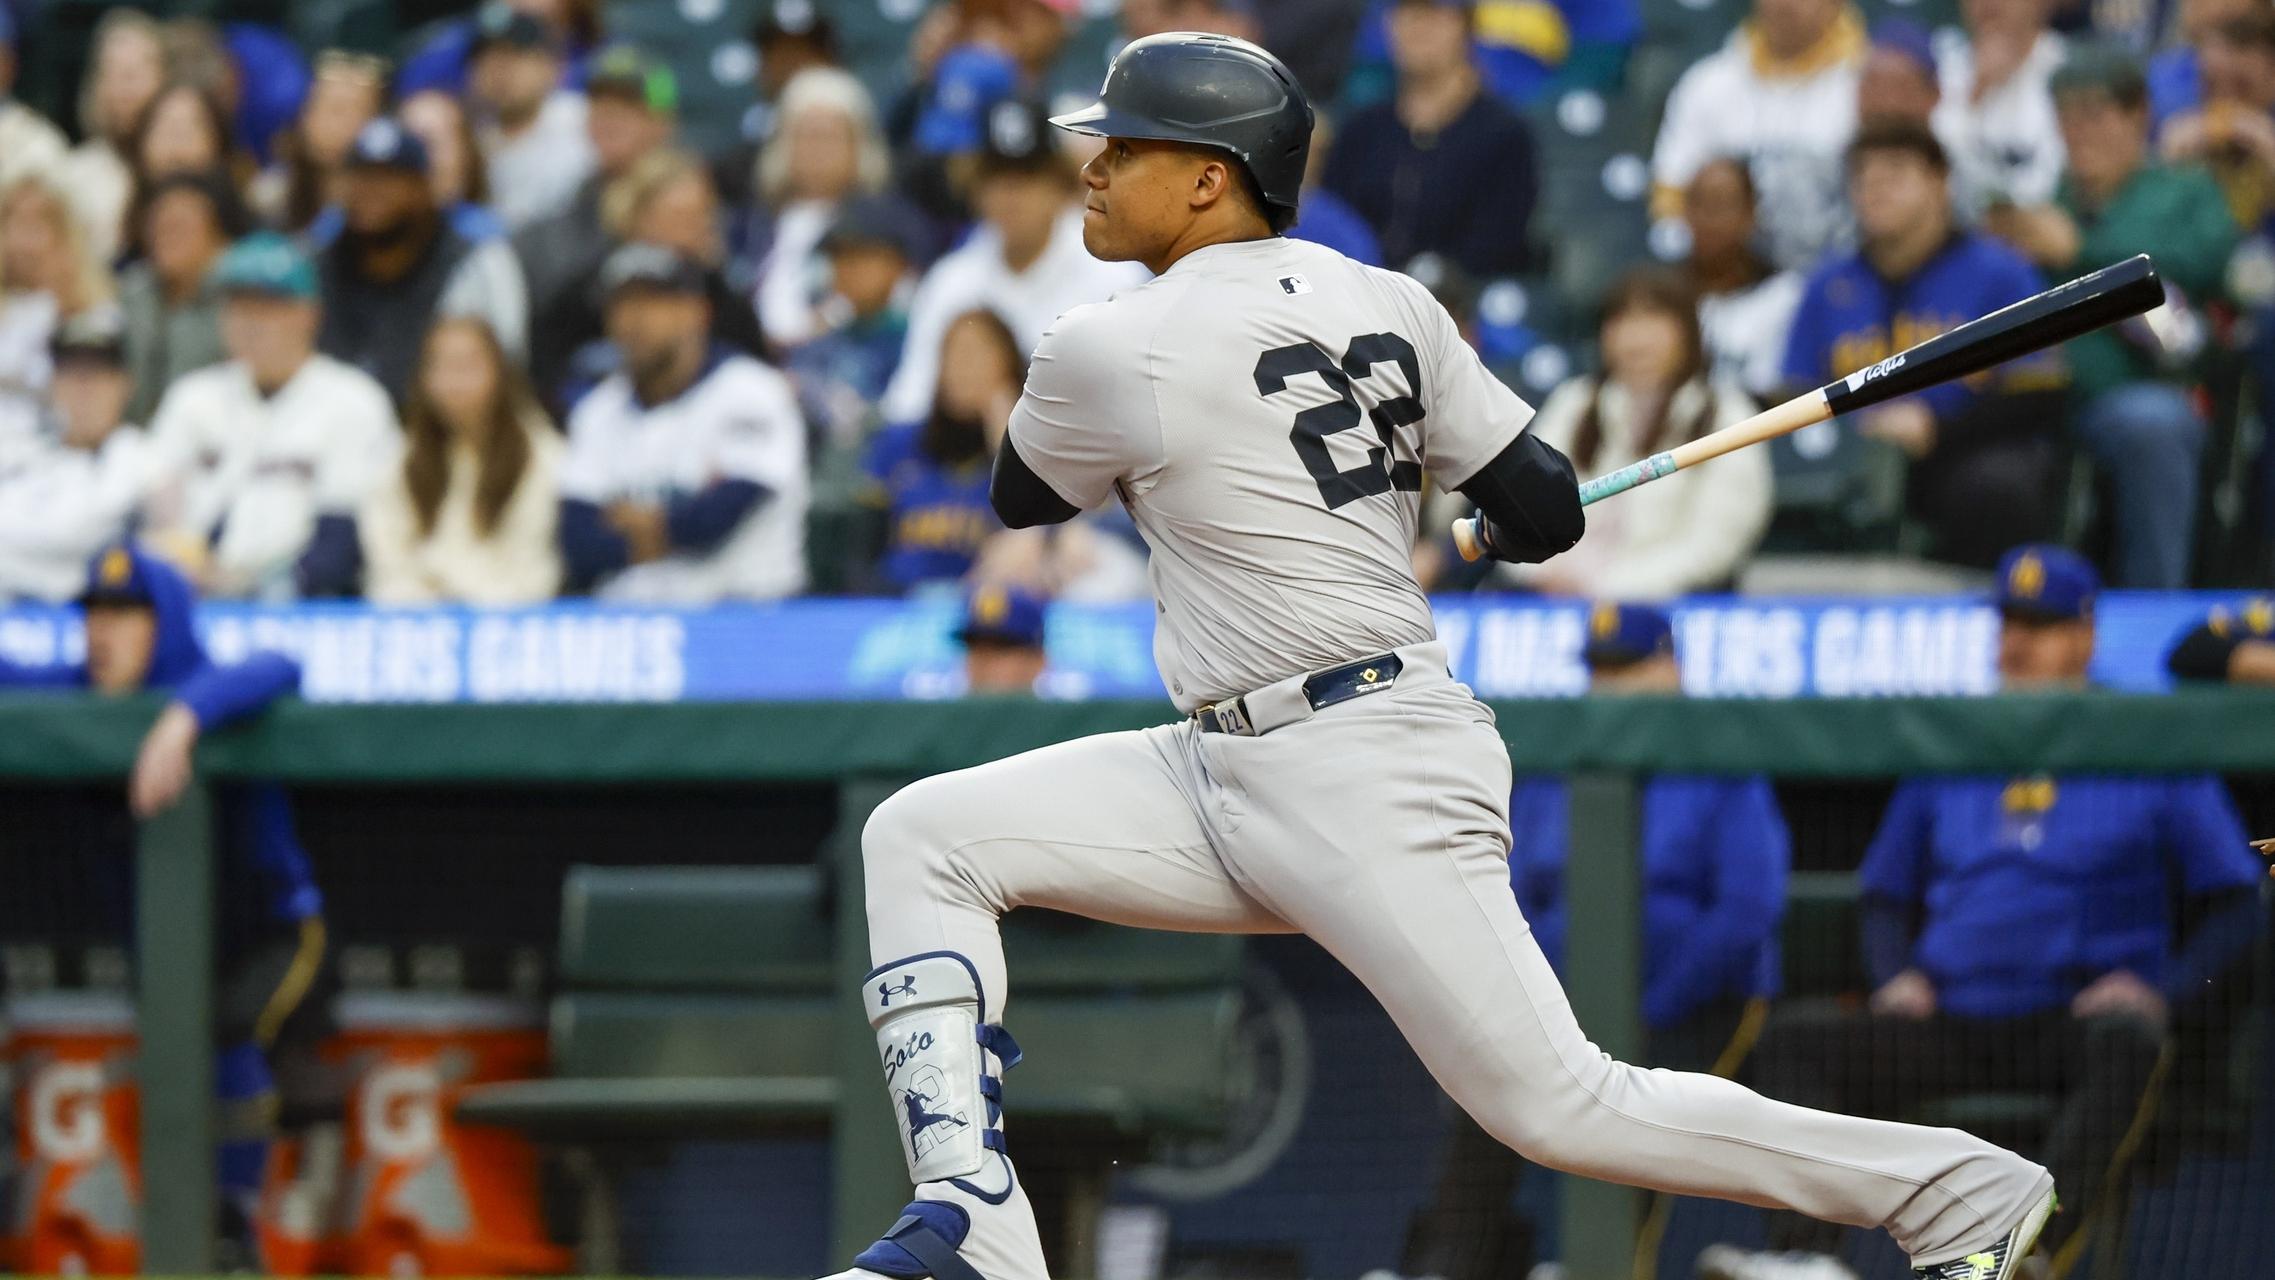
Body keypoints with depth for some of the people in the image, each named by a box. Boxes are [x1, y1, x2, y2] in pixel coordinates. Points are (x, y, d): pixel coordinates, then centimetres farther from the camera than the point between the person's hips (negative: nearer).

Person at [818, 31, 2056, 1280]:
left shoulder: (1111, 351, -12)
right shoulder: (1389, 307, 6)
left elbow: (1019, 497, 8)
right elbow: (1544, 512, 6)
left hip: (1372, 787, -10)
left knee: (1558, 1106, -9)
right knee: (921, 840, 2)